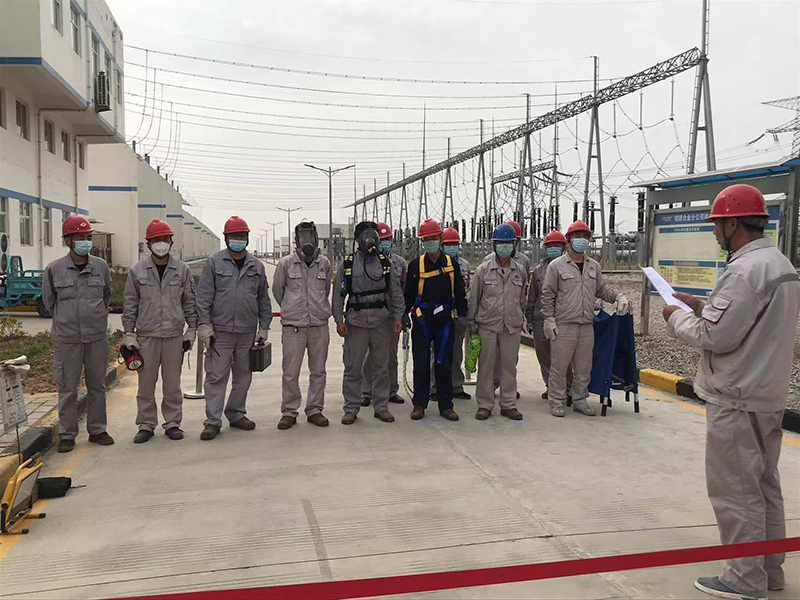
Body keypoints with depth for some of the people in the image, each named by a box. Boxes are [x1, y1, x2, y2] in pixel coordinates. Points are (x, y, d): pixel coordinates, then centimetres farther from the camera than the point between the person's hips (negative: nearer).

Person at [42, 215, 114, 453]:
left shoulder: (101, 266, 1)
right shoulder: (54, 269, -4)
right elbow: (48, 300, 10)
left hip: (97, 337, 2)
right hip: (66, 339, -2)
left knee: (97, 386, 11)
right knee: (67, 388, 5)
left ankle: (97, 430, 23)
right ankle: (67, 435, 16)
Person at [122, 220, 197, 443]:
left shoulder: (182, 270, 5)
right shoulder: (137, 271, 4)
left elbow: (189, 302, 9)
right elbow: (130, 305, 6)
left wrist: (192, 330, 5)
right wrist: (129, 335, 2)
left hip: (174, 335, 0)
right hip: (146, 335, 0)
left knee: (172, 383, 7)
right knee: (146, 383, 4)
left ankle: (172, 423, 18)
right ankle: (146, 425, 15)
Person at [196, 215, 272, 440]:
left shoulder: (256, 266, 9)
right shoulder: (214, 262, 0)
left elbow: (264, 299, 13)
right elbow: (204, 296, -2)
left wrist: (264, 327, 10)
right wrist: (204, 324, -9)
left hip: (248, 331, 4)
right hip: (220, 330, -3)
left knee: (243, 376, 12)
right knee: (216, 376, -3)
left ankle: (236, 414, 26)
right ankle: (213, 421, 4)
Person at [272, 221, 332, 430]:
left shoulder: (325, 264, 5)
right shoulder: (286, 263, -2)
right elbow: (277, 291, 11)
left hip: (319, 326, 3)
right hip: (293, 326, -2)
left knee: (318, 371, 9)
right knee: (291, 372, 0)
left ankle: (314, 410, 20)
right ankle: (289, 412, 12)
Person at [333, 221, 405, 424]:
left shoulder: (385, 263, 7)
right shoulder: (347, 263, 3)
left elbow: (396, 293, 9)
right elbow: (338, 294, 3)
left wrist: (398, 318, 2)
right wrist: (339, 320, -4)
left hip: (381, 322, 2)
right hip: (356, 322, -1)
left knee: (381, 366, 8)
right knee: (353, 368, 2)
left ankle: (381, 407, 19)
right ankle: (351, 409, 13)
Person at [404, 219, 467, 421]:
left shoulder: (452, 264, 6)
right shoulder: (415, 265, 3)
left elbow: (460, 294, 11)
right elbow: (408, 295, 8)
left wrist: (464, 317, 7)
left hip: (445, 322, 1)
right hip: (422, 321, -1)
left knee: (444, 365, 6)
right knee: (421, 365, 3)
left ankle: (446, 405, 14)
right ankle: (419, 404, 14)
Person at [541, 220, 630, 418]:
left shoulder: (594, 266, 13)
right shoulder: (557, 265, -2)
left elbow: (602, 289, 22)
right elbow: (547, 295, -1)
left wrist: (619, 297, 4)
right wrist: (549, 320, -7)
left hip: (586, 326, 5)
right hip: (563, 326, -5)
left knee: (584, 367, 10)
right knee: (559, 366, -1)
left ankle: (580, 400, 23)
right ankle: (557, 401, 10)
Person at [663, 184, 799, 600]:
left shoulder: (744, 270, -21)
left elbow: (714, 336, -22)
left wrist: (678, 318, -5)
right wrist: (702, 307, 13)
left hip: (736, 401, -10)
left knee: (735, 490, 0)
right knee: (764, 484, 17)